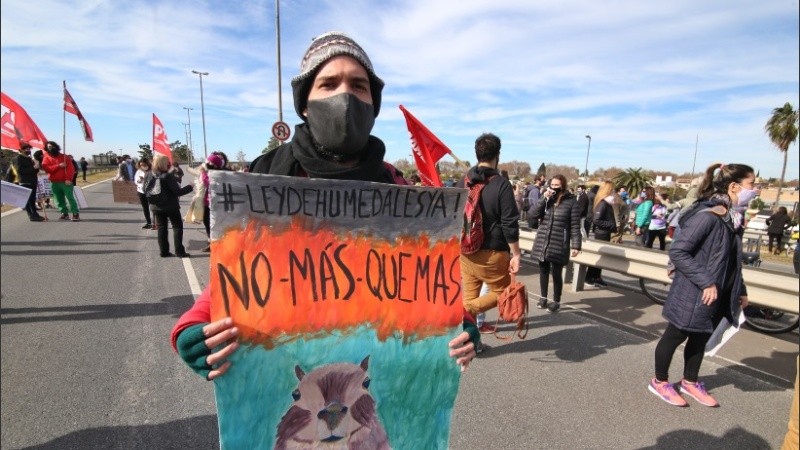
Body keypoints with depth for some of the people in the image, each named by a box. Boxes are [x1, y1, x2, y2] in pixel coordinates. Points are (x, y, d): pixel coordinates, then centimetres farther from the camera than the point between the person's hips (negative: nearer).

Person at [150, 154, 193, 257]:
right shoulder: (168, 176, -17)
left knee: (161, 228, 11)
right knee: (177, 227, 5)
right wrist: (190, 187, -8)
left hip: (156, 207, 5)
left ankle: (164, 251, 13)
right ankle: (179, 251, 1)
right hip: (171, 207, -5)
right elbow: (177, 192, -19)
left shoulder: (150, 176, 0)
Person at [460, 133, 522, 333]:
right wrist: (516, 254, -5)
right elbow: (509, 224, -13)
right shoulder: (501, 184, -12)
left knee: (468, 296, 13)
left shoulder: (465, 182, 4)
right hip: (491, 253, -5)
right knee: (501, 292, 13)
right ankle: (468, 310, -7)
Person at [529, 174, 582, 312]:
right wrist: (544, 198, -13)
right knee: (543, 270, 13)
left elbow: (575, 226, -6)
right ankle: (543, 297, 30)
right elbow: (535, 214, -4)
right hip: (542, 241, 4)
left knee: (556, 273, 1)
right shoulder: (546, 198, 8)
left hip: (559, 244, -4)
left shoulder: (571, 201, -5)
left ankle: (556, 301, 18)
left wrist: (576, 245, -11)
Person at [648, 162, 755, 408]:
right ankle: (659, 382, 27)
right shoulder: (707, 216, -22)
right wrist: (706, 282, -24)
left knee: (701, 339, 21)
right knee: (675, 336, 8)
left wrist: (740, 291, 17)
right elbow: (677, 252, -24)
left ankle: (690, 382, 40)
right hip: (693, 294, -8)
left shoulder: (733, 218, 5)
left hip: (719, 295, 8)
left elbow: (732, 260, 14)